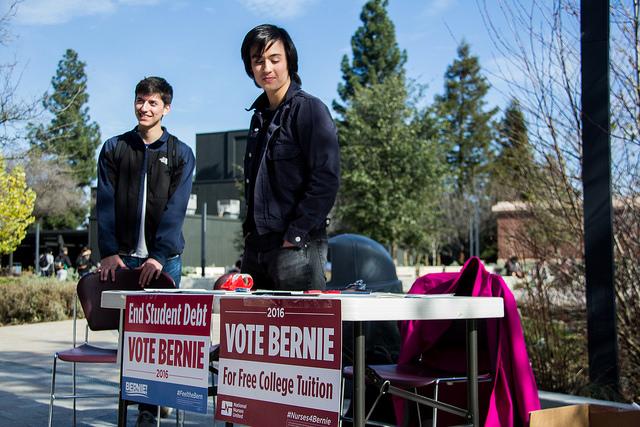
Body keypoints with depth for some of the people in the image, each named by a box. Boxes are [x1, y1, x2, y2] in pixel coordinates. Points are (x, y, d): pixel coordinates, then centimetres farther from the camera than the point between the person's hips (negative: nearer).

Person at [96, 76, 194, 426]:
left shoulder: (180, 154, 5)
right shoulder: (114, 148, 9)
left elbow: (175, 209, -6)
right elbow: (105, 204, 1)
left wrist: (159, 256, -18)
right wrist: (108, 252, -12)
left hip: (164, 258, -1)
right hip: (124, 256, 1)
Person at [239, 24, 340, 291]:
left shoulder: (308, 109, -6)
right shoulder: (260, 116, 18)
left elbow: (326, 179, -15)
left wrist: (295, 235, -17)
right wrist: (250, 231, 12)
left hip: (297, 246, -8)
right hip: (256, 246, 8)